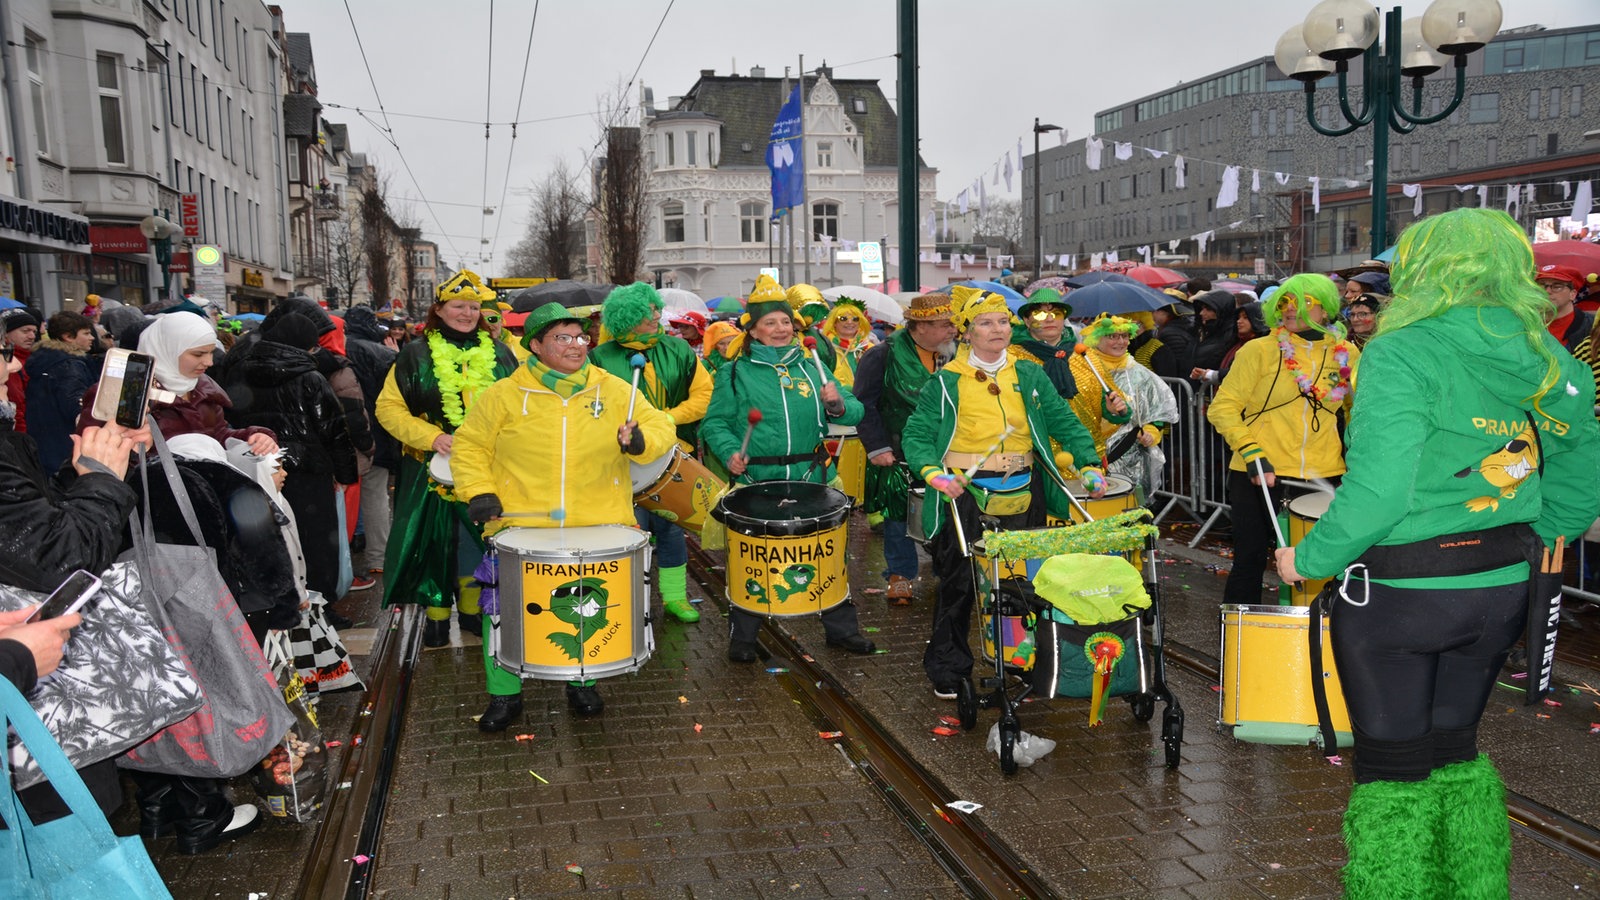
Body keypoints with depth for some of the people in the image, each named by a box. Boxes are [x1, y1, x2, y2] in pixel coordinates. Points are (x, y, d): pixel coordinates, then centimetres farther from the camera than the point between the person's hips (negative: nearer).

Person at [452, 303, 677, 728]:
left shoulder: (614, 390, 5)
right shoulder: (504, 395, 1)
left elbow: (660, 426, 7)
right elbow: (470, 445, 9)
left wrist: (641, 440, -15)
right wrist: (478, 491, -5)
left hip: (599, 525, 1)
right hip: (520, 524, -1)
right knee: (504, 602, -5)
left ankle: (582, 683, 27)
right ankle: (504, 694, 16)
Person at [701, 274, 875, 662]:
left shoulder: (811, 365, 9)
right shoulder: (735, 373, 1)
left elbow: (854, 412, 6)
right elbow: (716, 423, -1)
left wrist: (837, 404, -16)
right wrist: (730, 452, -19)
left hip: (812, 477, 3)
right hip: (757, 481, -3)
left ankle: (841, 628, 27)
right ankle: (742, 637, 21)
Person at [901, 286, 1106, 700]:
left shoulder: (1029, 375, 9)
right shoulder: (946, 381, 0)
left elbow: (1065, 422, 10)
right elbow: (916, 436, -1)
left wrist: (1088, 464, -2)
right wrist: (933, 471, -18)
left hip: (1022, 492, 3)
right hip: (966, 493, -3)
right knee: (959, 582, -1)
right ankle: (948, 670, 13)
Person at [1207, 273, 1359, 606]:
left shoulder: (1346, 354, 5)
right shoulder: (1258, 350, -6)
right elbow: (1223, 407, -7)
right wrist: (1252, 453, -18)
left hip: (1322, 478, 3)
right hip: (1257, 477, -3)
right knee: (1250, 560, 5)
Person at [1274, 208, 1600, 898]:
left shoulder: (1404, 353, -18)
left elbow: (1377, 490, -25)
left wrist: (1309, 560, -13)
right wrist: (1522, 546, 18)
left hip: (1395, 596, -7)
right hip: (1502, 591, 7)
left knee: (1393, 765, 7)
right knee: (1455, 750, 23)